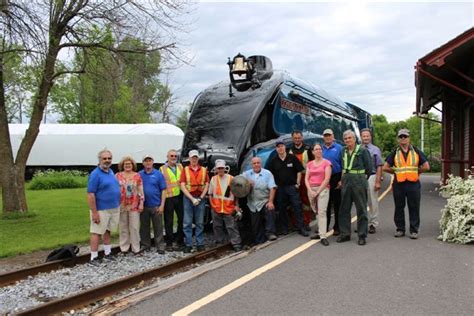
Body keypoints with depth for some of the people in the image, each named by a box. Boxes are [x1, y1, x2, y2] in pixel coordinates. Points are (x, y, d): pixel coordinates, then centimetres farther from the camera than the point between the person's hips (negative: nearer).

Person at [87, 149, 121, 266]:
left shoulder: (111, 171, 10)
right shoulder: (95, 174, -15)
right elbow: (90, 194, -18)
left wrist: (118, 205, 16)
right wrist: (94, 212, -22)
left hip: (114, 208, 8)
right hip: (101, 210, -7)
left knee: (107, 231, 17)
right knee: (97, 232, -2)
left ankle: (107, 253, 27)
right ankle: (94, 257, 4)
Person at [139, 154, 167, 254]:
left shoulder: (158, 174, -1)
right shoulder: (139, 175, 3)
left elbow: (163, 190, -2)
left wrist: (162, 205, -8)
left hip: (156, 206, -2)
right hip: (143, 206, 2)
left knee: (158, 227, 3)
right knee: (144, 227, 12)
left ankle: (160, 246, 12)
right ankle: (145, 245, 25)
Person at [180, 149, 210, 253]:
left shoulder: (203, 170, 8)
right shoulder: (185, 170, 2)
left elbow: (207, 185, 4)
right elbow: (182, 186, -5)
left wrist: (200, 197, -7)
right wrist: (192, 198, -12)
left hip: (200, 198, 2)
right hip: (188, 197, -1)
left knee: (200, 223, 6)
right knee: (187, 223, 0)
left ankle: (200, 244, 12)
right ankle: (188, 244, 5)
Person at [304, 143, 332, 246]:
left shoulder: (326, 162, 0)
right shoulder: (309, 164, 13)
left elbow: (327, 179, -8)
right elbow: (306, 179, 7)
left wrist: (318, 191, -12)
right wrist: (310, 191, -8)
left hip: (323, 189, -5)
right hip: (311, 189, 5)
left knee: (322, 212, -13)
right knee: (316, 212, 8)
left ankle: (323, 236, -15)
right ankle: (321, 232, 17)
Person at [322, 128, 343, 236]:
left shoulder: (338, 148, -2)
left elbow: (343, 165, -5)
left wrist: (341, 180, -11)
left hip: (336, 178, -4)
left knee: (337, 204, 0)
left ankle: (337, 227, 8)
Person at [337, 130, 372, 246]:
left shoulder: (362, 151, -5)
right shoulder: (343, 151, 11)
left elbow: (369, 168, -2)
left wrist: (362, 178, 4)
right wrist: (343, 179, 11)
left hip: (359, 182, -5)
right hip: (346, 182, 5)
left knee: (361, 209, 0)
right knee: (344, 209, 8)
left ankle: (362, 235, 6)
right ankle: (345, 234, 18)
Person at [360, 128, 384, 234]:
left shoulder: (375, 150, 1)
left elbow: (379, 166, -2)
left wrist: (378, 181, -9)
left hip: (371, 177, -2)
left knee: (373, 203, 2)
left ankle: (373, 224, 11)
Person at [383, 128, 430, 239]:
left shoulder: (416, 151, 6)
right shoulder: (394, 153, 7)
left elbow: (426, 167, 6)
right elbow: (386, 167, 8)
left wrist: (415, 171, 6)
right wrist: (397, 172, 6)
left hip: (413, 184, -1)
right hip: (398, 184, 1)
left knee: (414, 208, 1)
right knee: (399, 208, 7)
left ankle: (414, 230, 9)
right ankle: (400, 229, 18)